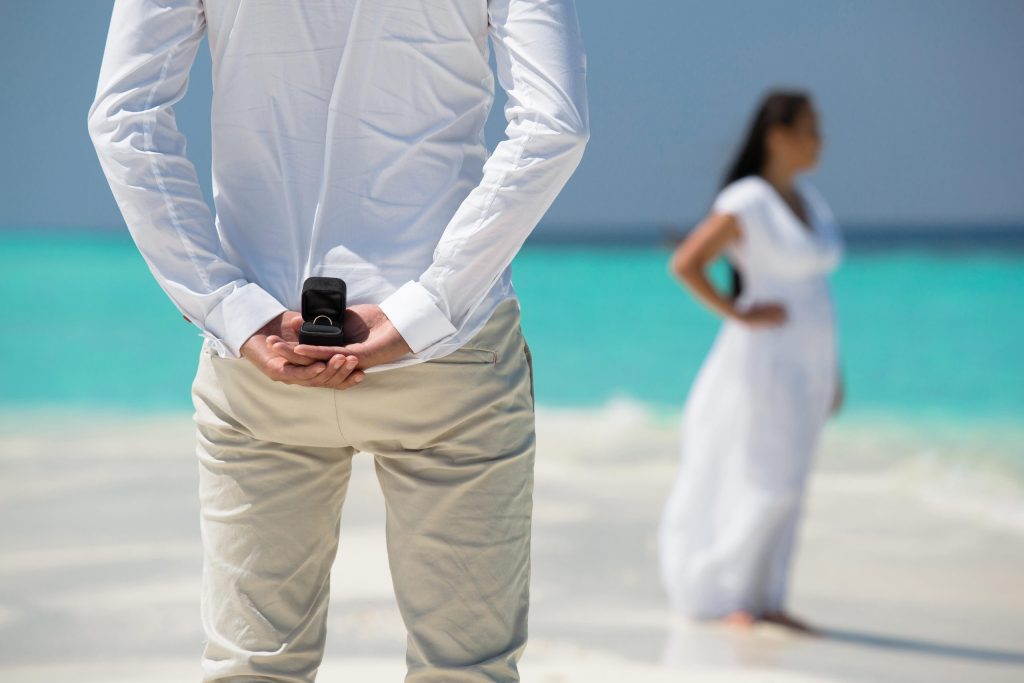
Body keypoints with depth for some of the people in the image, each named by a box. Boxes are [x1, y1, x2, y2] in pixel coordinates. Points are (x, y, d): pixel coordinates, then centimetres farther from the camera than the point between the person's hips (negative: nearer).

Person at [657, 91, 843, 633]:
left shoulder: (808, 201, 12)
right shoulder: (746, 204, -14)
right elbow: (685, 264, -19)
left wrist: (830, 367, 17)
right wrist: (738, 314, -16)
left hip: (805, 363, 8)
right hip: (764, 359, -8)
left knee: (781, 487, 10)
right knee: (768, 485, -9)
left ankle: (762, 599, 15)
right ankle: (725, 595, 2)